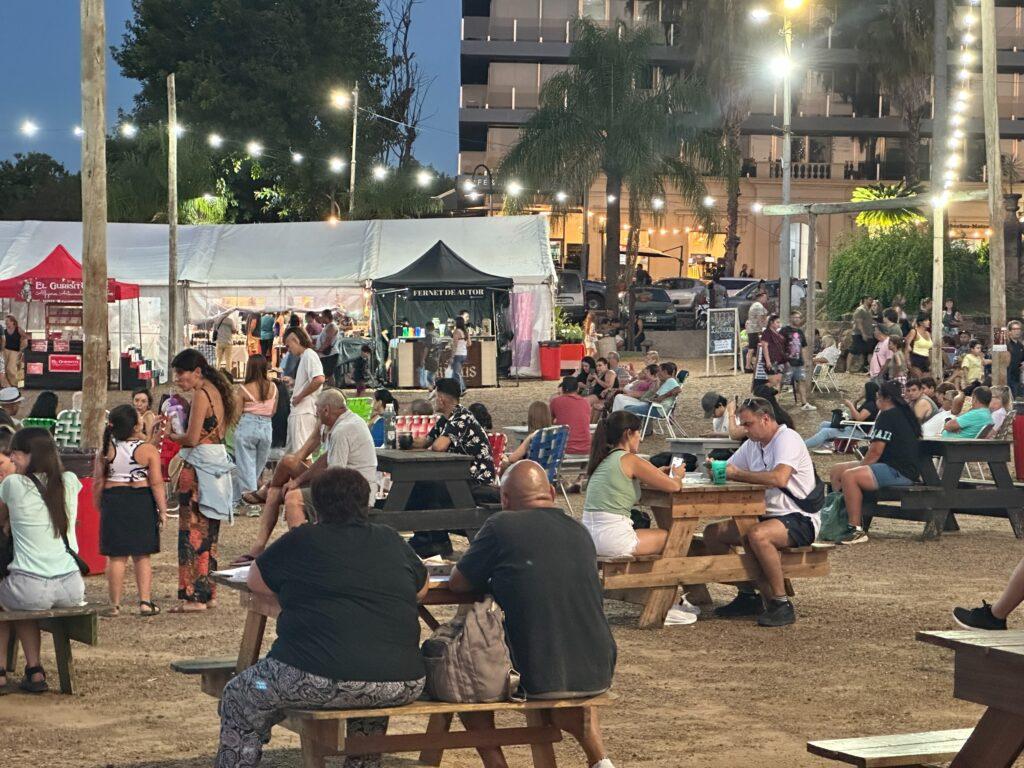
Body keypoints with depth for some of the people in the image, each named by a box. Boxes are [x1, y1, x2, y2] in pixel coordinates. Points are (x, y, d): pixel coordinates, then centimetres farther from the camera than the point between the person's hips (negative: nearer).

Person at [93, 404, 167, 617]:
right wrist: (162, 510, -4)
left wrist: (98, 506, 14)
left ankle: (115, 604, 6)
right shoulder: (148, 450, -8)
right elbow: (157, 483, -10)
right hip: (141, 502, -1)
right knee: (142, 556, 7)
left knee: (116, 557, 4)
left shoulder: (106, 450, -1)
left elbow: (98, 482, 2)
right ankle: (145, 602, 3)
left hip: (113, 502, 1)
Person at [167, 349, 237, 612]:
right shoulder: (216, 391, 13)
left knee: (192, 530, -6)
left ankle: (193, 596, -5)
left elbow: (192, 438, -18)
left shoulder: (201, 394, -14)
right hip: (218, 463, 10)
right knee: (208, 533, 14)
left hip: (199, 467, -10)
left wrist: (171, 435, -1)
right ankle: (208, 593, 19)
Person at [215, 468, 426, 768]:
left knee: (238, 701, 19)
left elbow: (255, 582, 18)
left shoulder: (302, 541, 4)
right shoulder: (391, 541, 13)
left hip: (320, 679, -4)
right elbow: (421, 588, 29)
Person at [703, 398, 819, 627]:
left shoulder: (787, 439, -14)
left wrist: (737, 474, -22)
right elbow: (728, 469, 18)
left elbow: (779, 478, -30)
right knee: (712, 533, 1)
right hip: (768, 515, 9)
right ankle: (747, 595, 6)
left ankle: (781, 604, -26)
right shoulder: (752, 445, 14)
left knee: (757, 535, -37)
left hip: (800, 520, -9)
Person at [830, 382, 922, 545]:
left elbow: (875, 452, -16)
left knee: (849, 476, -31)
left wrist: (860, 467, -5)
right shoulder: (904, 414, 21)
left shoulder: (888, 416, -12)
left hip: (898, 472, -11)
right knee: (837, 470, 13)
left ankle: (856, 530, -32)